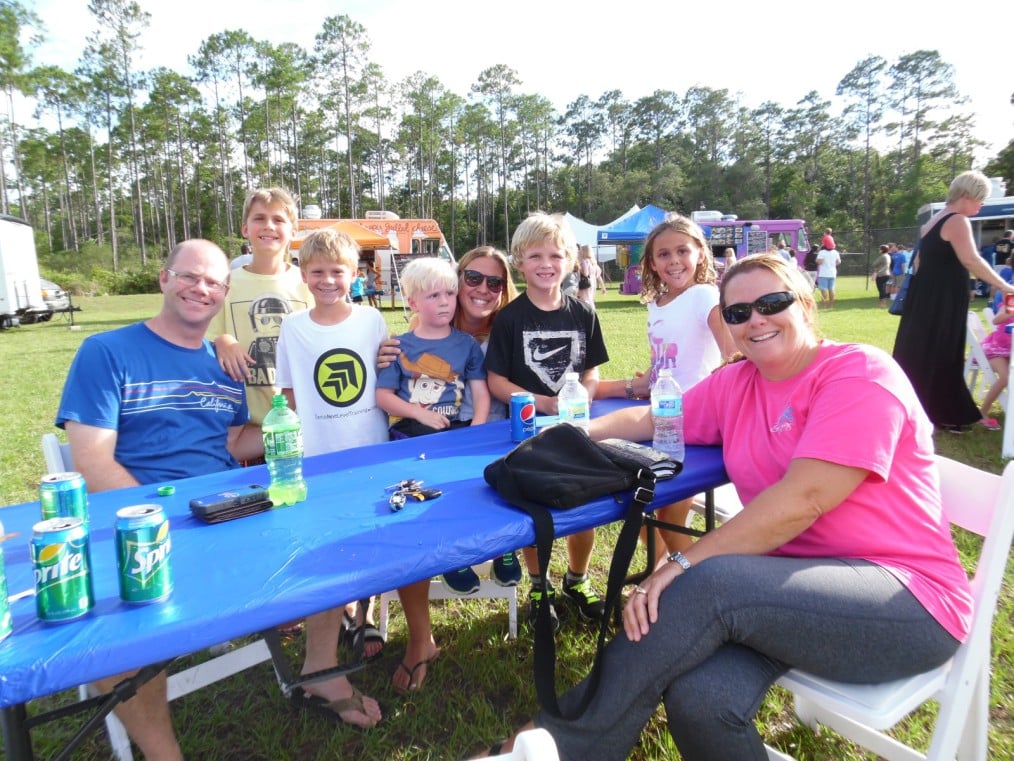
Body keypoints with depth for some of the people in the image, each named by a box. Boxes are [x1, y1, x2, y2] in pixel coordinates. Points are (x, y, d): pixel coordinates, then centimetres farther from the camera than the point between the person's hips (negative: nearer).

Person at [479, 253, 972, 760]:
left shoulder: (861, 374, -12)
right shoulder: (736, 384, 8)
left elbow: (802, 500, -22)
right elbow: (651, 419, 16)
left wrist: (684, 565, -24)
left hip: (907, 601, -4)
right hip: (798, 581, 5)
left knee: (709, 583, -30)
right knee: (698, 698, -27)